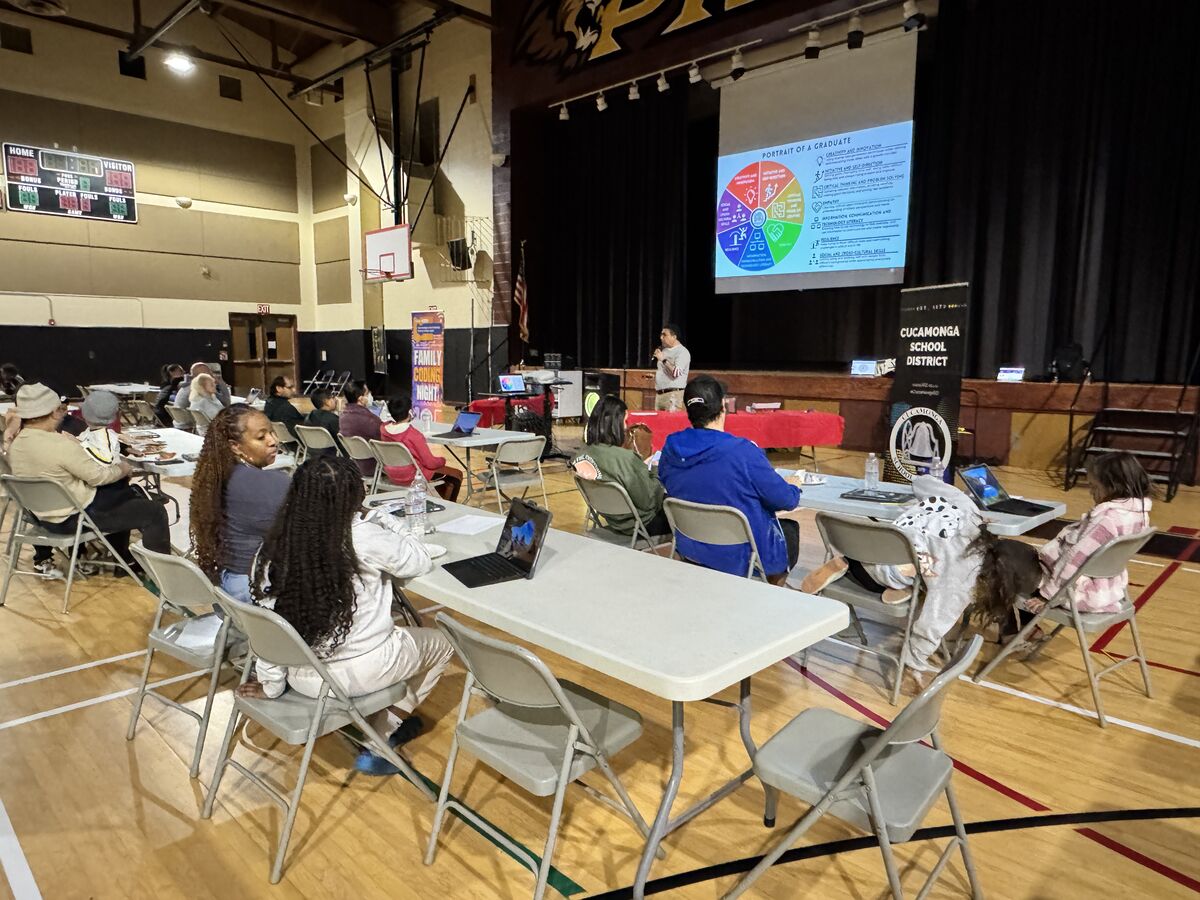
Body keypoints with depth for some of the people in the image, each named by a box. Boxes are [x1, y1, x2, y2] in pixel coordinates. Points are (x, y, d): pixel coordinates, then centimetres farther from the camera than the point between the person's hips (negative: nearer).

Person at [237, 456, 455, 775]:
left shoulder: (275, 547, -10)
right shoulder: (365, 538, -21)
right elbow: (420, 562, -5)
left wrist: (271, 685, 6)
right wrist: (385, 521, 7)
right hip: (358, 673, -5)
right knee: (440, 642, 22)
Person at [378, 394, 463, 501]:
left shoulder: (383, 428, -9)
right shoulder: (413, 434, -29)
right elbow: (430, 463, -20)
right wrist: (443, 460, -1)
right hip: (413, 477, -8)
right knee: (457, 475, 10)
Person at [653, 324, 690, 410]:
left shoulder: (682, 352, -8)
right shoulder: (663, 350, 17)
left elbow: (676, 373, -20)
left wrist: (663, 359, -18)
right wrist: (653, 375, 13)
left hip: (673, 394, -8)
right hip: (659, 393, 8)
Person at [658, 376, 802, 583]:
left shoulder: (670, 450, -11)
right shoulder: (743, 452, -28)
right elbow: (786, 500, -17)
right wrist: (793, 486, 7)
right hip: (738, 558, -5)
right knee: (791, 528, 27)